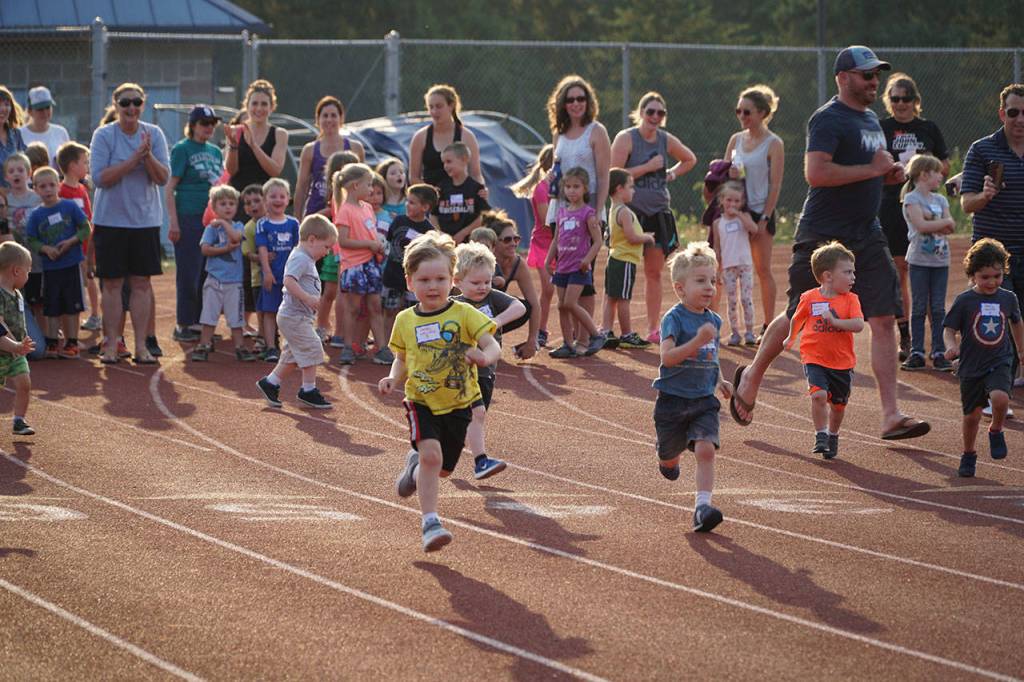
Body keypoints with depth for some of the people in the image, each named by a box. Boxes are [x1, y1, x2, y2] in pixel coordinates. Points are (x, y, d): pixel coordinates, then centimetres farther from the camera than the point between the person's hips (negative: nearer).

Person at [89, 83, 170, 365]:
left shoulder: (154, 134, 2)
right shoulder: (104, 135, -5)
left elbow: (163, 178, -2)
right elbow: (100, 177, -13)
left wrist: (148, 155, -20)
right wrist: (134, 158, -18)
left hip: (146, 219, 2)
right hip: (110, 220, -2)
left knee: (142, 283, 3)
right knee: (112, 283, 2)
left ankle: (142, 344, 8)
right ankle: (111, 344, 8)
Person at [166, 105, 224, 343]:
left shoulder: (215, 151, 15)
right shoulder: (182, 149, -4)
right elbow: (169, 188, -8)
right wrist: (173, 222, -14)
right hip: (189, 218, -7)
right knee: (188, 275, -5)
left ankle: (200, 321, 16)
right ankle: (183, 325, 0)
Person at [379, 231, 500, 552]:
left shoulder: (464, 314, -9)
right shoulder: (405, 321, 0)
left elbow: (493, 346, -17)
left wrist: (484, 357, -40)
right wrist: (394, 378, -7)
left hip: (458, 404, 1)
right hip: (421, 402, -1)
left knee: (443, 469, 12)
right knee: (431, 453, -23)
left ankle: (415, 465, 47)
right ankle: (430, 523, -19)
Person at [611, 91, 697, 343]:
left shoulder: (666, 140, 9)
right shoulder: (626, 138, -6)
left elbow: (690, 160, 28)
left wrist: (671, 174, 11)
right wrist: (648, 167, -16)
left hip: (659, 212, 5)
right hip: (631, 211, -5)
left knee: (654, 272, 7)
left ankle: (653, 329, 12)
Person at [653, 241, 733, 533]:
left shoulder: (713, 320, 7)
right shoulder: (674, 318, -14)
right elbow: (667, 357, -27)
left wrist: (720, 382, 11)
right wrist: (698, 340, -36)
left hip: (704, 401, 4)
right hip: (673, 399, -4)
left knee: (706, 448, -17)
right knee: (669, 456, 12)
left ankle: (703, 505, -22)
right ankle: (667, 462, 50)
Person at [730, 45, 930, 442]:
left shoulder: (870, 119, 16)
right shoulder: (828, 120, -13)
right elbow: (816, 172, -25)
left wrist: (890, 171, 8)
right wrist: (872, 170, -20)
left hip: (866, 235, 7)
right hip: (823, 235, -7)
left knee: (884, 319, -5)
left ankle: (891, 416, -8)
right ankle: (752, 376, 32)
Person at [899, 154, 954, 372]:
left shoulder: (940, 200, 13)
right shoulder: (911, 199, -5)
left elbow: (951, 227, 2)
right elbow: (921, 225, -18)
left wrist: (931, 223, -13)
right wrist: (944, 222, -8)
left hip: (940, 260, 5)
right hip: (919, 261, -5)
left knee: (938, 309, 4)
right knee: (919, 308, 0)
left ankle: (939, 353, 7)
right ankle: (916, 353, 4)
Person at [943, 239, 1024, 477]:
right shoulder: (964, 301, -8)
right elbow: (949, 329, -5)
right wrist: (951, 346, -27)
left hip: (1000, 363, 1)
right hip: (971, 366, -1)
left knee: (1000, 397, -27)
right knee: (971, 415, 7)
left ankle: (996, 431, 4)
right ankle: (968, 455, 31)